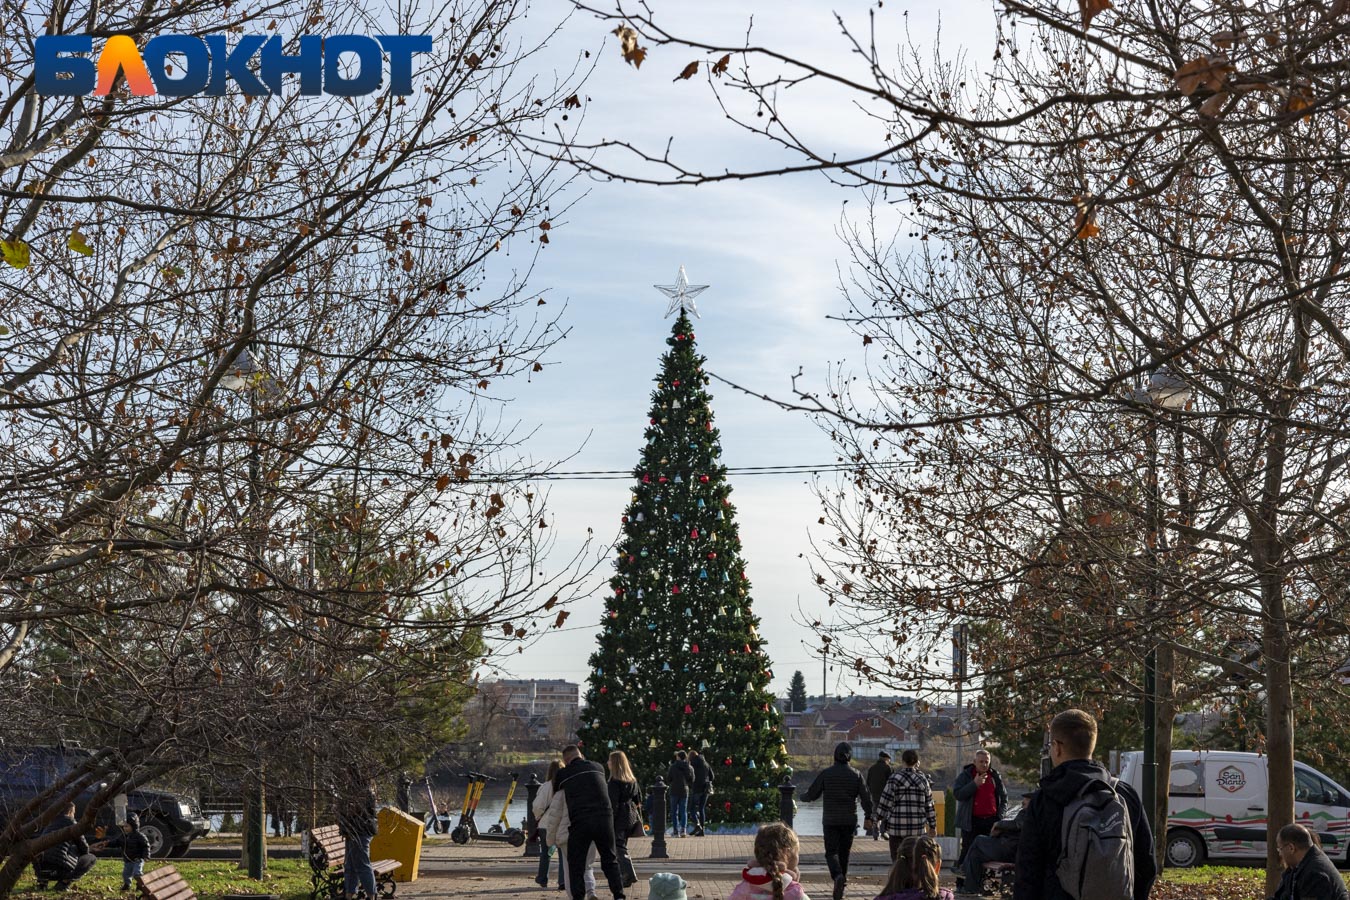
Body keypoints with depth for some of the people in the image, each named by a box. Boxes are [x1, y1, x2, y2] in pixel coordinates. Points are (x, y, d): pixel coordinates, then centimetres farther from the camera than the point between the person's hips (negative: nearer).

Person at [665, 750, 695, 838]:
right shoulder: (690, 768, 1)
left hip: (674, 791, -2)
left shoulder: (673, 767, -8)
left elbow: (668, 780, -3)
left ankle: (675, 831, 2)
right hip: (685, 791, 2)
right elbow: (692, 781, 6)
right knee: (683, 811, 7)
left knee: (674, 811, 6)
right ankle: (683, 829, -8)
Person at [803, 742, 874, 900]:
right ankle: (843, 879, 21)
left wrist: (802, 797, 23)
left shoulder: (826, 774, -5)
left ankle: (838, 876, -28)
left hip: (830, 820, -2)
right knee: (844, 851, 16)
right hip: (849, 820, 2)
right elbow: (866, 797, -2)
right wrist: (868, 817, 9)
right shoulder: (855, 774, -2)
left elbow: (811, 794, 1)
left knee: (831, 851, -3)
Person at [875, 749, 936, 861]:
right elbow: (929, 805, 9)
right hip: (918, 828, 2)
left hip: (897, 826, -2)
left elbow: (885, 802, -6)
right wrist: (932, 826, 16)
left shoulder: (894, 779, -5)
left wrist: (878, 819, 6)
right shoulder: (923, 779, 5)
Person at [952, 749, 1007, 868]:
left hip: (991, 821, 4)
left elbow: (1004, 798, 18)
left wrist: (1000, 816, 4)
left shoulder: (995, 776, 11)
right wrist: (975, 784, -19)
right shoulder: (965, 776, 1)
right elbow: (957, 794, -12)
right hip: (972, 821, -4)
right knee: (968, 850, -4)